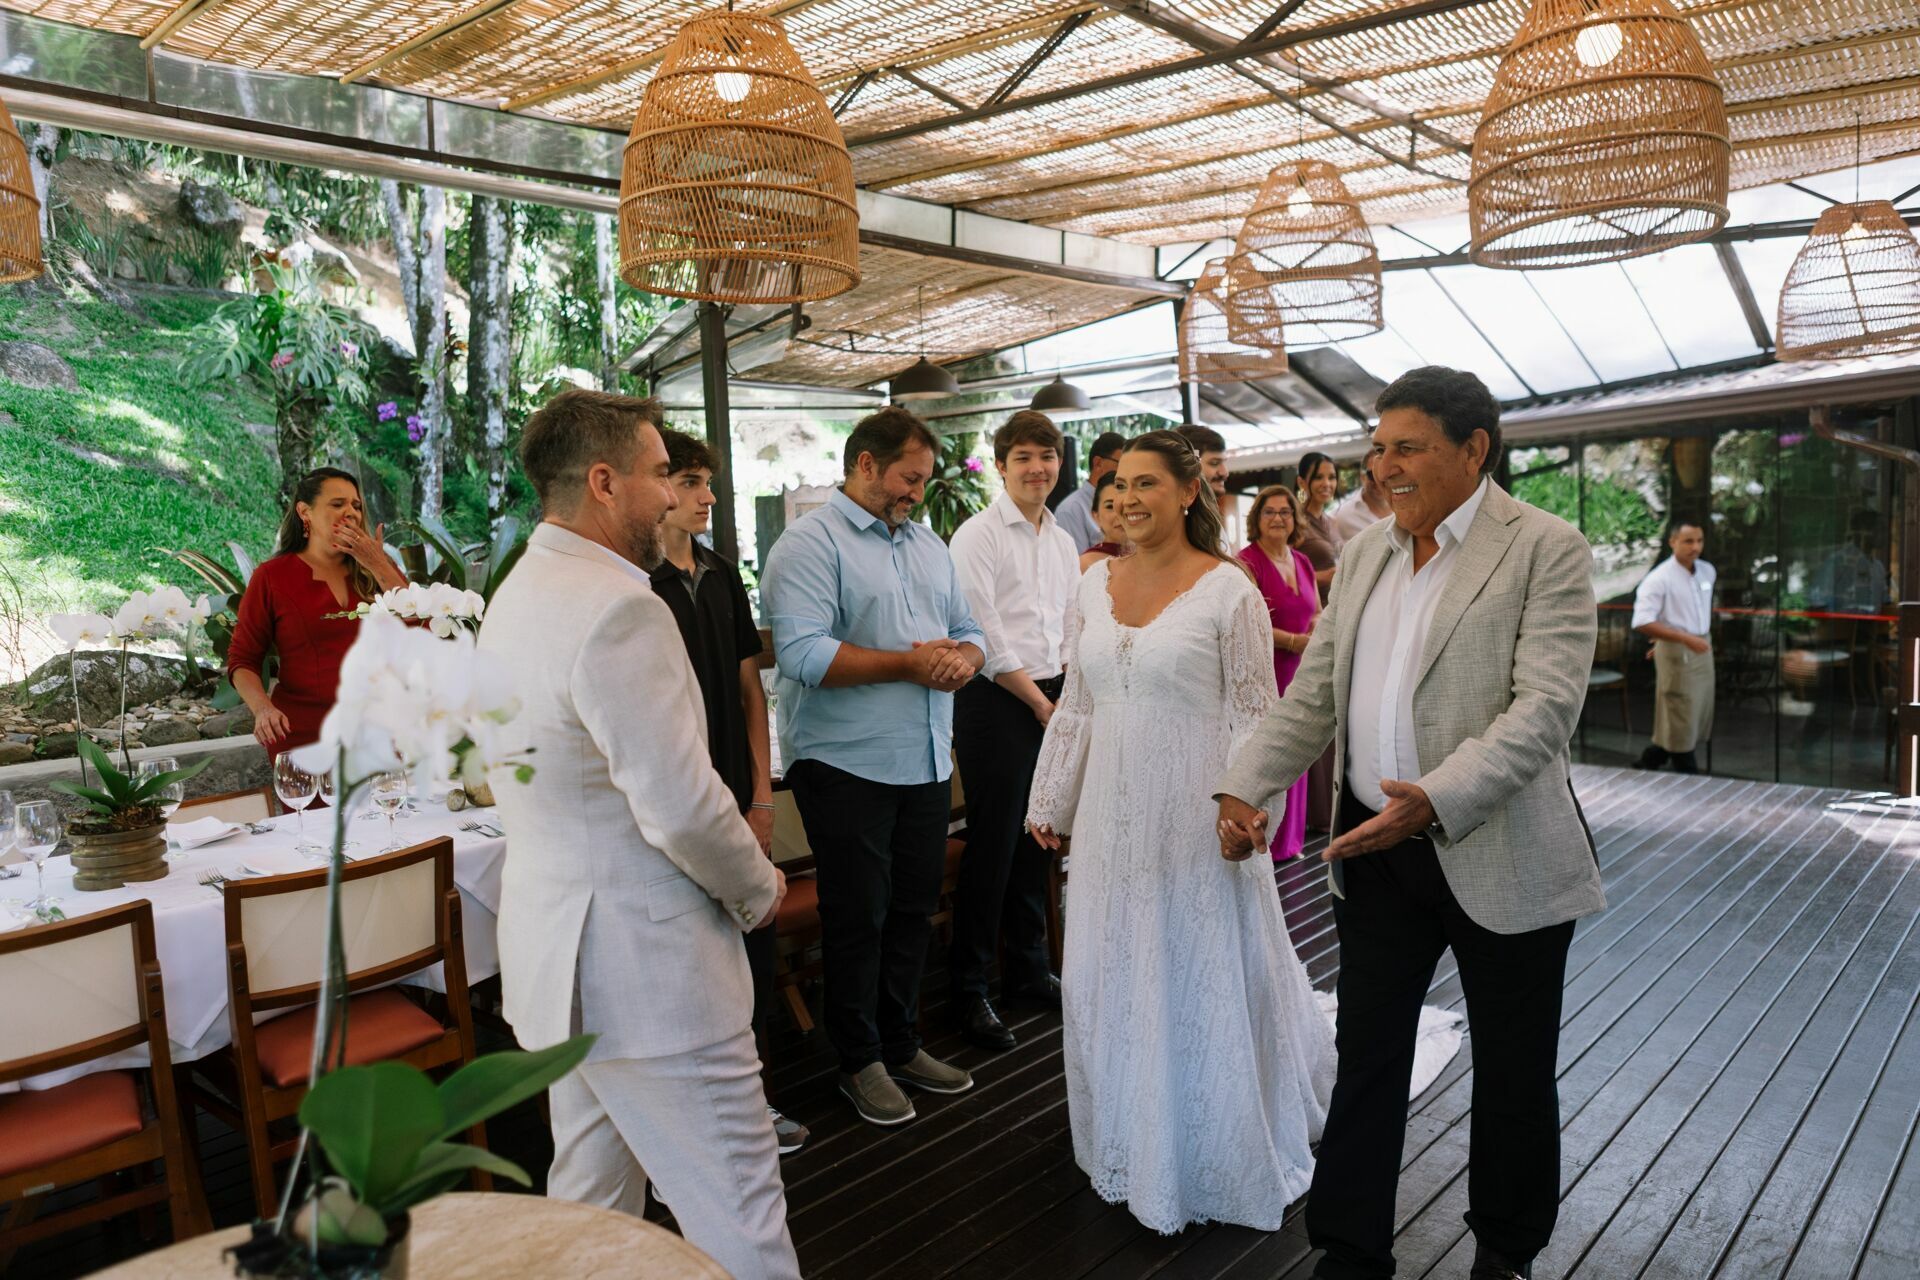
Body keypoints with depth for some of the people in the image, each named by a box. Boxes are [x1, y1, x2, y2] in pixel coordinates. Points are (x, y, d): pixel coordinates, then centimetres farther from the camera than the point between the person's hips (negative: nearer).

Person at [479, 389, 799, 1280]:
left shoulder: (515, 597, 11)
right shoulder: (617, 609, -22)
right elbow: (681, 805, -26)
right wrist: (760, 888, -7)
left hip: (557, 955, 10)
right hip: (641, 966, -10)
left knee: (589, 1204, 22)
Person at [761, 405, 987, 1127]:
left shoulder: (929, 545, 15)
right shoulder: (811, 544, -10)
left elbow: (967, 629, 18)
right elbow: (803, 654, -23)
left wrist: (963, 658, -7)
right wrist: (908, 664, -19)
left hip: (927, 762, 7)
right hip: (848, 764, -7)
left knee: (914, 909, 16)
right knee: (857, 917, 5)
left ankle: (901, 1044, 32)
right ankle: (860, 1061, 21)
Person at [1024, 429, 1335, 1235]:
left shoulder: (1227, 589, -10)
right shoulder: (1095, 586, 5)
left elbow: (1253, 715, -9)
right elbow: (1076, 706, 11)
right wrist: (1050, 800, 13)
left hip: (1194, 817, -5)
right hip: (1113, 815, 5)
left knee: (1205, 981, 8)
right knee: (1116, 983, 15)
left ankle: (1228, 1165, 31)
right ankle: (1138, 1154, 36)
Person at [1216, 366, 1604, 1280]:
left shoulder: (1545, 549, -10)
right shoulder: (1366, 553, 8)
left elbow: (1545, 707, -20)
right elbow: (1313, 697, 8)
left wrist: (1436, 801, -32)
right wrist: (1246, 786, -6)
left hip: (1500, 855, -4)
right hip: (1376, 851, 5)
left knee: (1512, 1071, 15)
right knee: (1366, 1058, 12)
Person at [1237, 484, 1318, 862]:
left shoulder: (1302, 562, 13)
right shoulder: (1248, 562, -9)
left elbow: (1316, 613, 21)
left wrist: (1318, 632, -1)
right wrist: (1291, 640, -19)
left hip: (1296, 671, 7)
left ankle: (1288, 837, 20)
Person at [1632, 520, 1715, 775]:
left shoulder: (1707, 572, 6)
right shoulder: (1659, 579, -17)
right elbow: (1642, 623, -24)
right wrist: (1685, 638, -28)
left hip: (1702, 650, 8)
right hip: (1676, 652, -8)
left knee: (1700, 719, 14)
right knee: (1681, 724, 0)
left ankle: (1650, 759, 28)